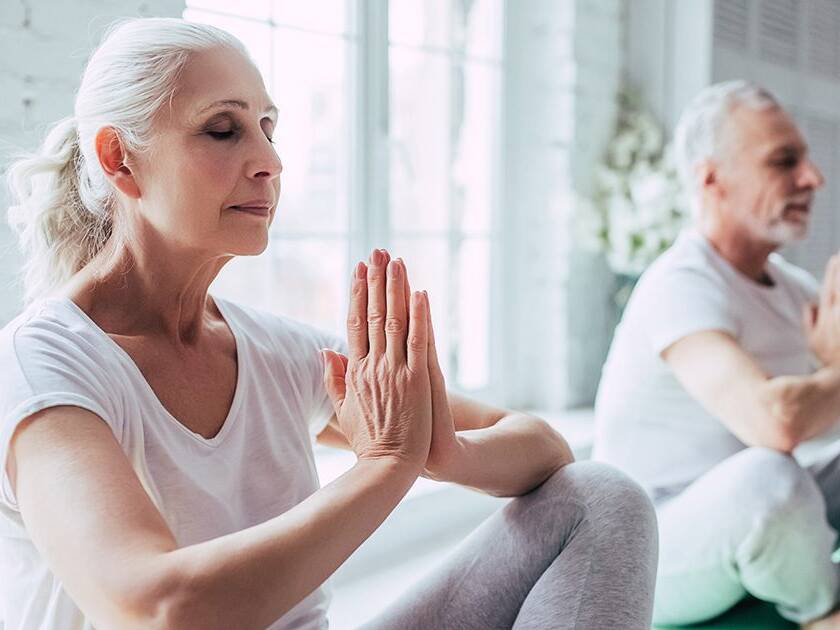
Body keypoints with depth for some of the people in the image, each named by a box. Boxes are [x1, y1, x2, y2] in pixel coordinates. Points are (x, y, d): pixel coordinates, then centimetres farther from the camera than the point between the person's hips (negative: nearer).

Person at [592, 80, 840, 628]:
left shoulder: (790, 284, 5)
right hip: (658, 562, -8)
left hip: (752, 524, 8)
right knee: (767, 474, -35)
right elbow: (776, 420, -40)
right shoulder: (682, 287, -23)